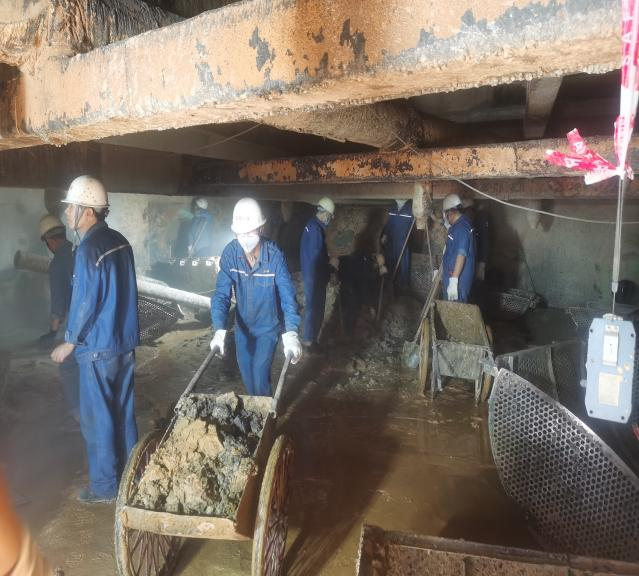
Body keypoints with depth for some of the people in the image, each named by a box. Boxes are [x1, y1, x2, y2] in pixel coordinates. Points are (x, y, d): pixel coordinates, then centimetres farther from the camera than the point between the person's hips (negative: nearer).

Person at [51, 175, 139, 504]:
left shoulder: (88, 249, -19)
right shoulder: (120, 242, 6)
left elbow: (86, 302, -18)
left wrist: (70, 342, -5)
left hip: (99, 348, -8)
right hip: (125, 342, 8)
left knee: (97, 418, 7)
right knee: (123, 411, 18)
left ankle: (104, 486, 20)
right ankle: (129, 474, 31)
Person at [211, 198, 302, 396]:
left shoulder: (274, 255, -25)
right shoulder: (230, 253, -19)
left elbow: (287, 295, -29)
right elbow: (222, 293, -21)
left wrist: (291, 333, -42)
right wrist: (219, 330, -33)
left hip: (268, 326, -3)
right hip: (242, 326, 3)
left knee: (260, 372, -5)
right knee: (246, 373, 17)